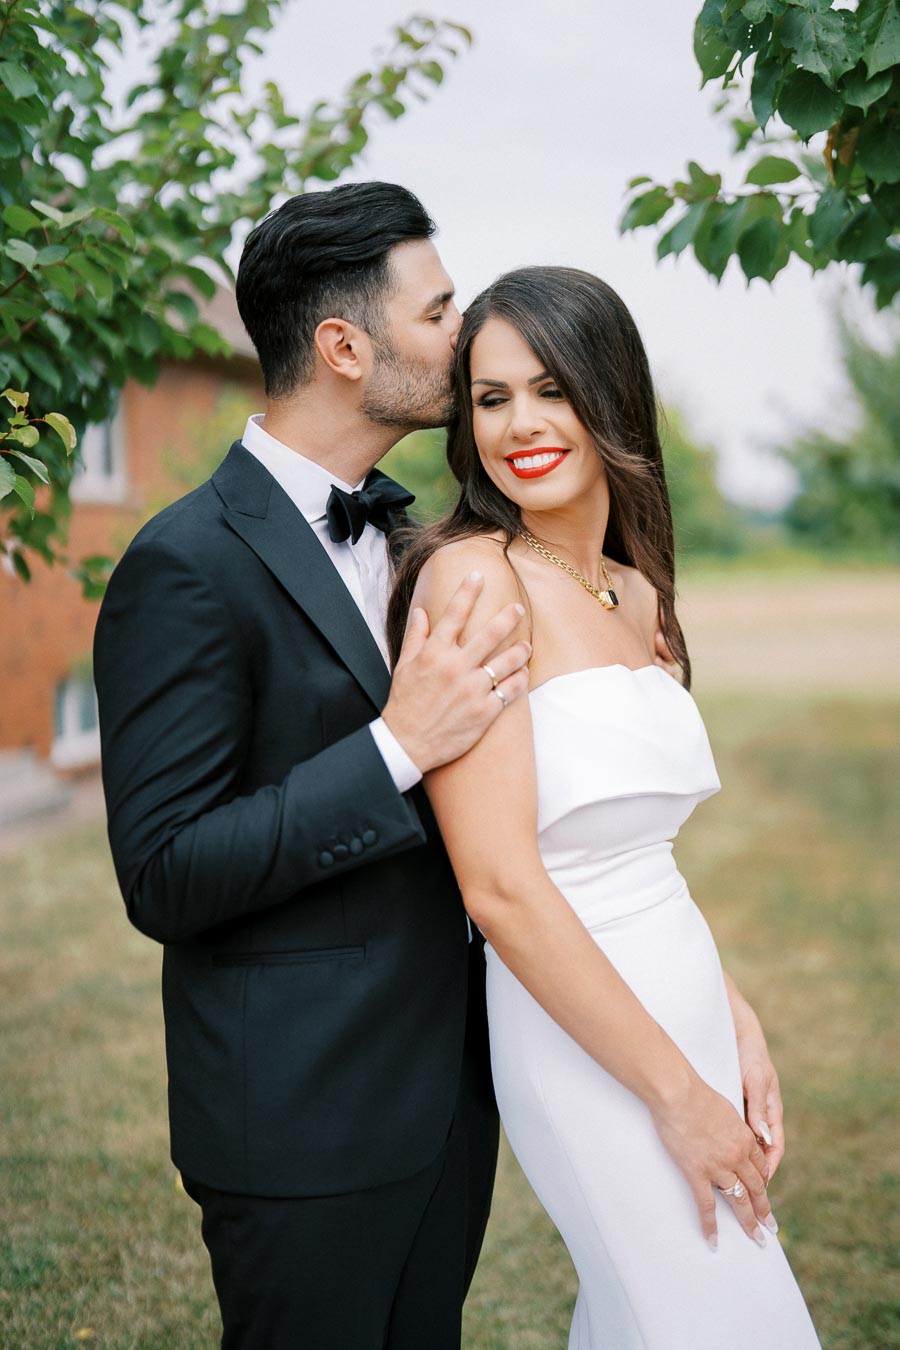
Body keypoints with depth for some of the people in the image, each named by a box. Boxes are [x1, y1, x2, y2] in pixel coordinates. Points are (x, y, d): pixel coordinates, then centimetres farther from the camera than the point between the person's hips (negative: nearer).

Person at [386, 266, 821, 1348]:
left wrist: (734, 1025, 6)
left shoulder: (636, 594, 8)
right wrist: (678, 1089, -15)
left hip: (679, 1004, 7)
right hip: (584, 1038, -7)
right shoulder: (473, 575, -16)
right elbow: (498, 883, -21)